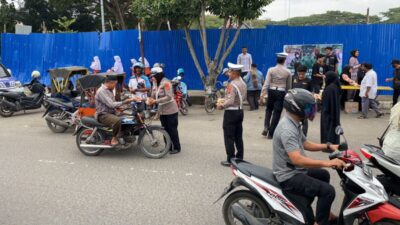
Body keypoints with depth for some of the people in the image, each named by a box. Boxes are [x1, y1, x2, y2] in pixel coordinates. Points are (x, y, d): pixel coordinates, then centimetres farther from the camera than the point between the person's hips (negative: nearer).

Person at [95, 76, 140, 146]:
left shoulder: (109, 90, 14)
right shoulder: (101, 91, -19)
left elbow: (113, 103, 14)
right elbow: (111, 104, -26)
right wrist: (123, 102, -24)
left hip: (111, 113, 10)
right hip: (103, 115, -10)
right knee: (117, 120, -36)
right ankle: (114, 138, -19)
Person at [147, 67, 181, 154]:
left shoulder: (166, 83, -16)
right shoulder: (156, 83, 8)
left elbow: (169, 97, -24)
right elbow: (153, 96, 10)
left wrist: (156, 101, -27)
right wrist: (150, 100, -13)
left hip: (170, 111, -8)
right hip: (162, 111, 8)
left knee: (172, 129, 0)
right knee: (165, 130, 12)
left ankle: (177, 148, 11)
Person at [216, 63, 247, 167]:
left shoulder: (232, 85, -20)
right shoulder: (243, 83, 9)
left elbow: (230, 101, -27)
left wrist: (221, 105, -11)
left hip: (231, 113, -9)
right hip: (240, 111, 9)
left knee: (229, 138, 0)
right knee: (238, 137, 14)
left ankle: (230, 160, 4)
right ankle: (239, 158, 20)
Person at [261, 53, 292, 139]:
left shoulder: (271, 70, -4)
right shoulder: (288, 72, 0)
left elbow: (266, 83, -10)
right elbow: (289, 86, 10)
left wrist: (262, 94, -10)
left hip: (271, 91, 1)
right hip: (281, 93, -1)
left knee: (269, 109, 21)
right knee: (277, 112, 4)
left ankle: (266, 128, 8)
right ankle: (270, 133, 6)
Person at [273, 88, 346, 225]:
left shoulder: (293, 123, 6)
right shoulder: (287, 129, -29)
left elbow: (305, 144, 16)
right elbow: (297, 159, -37)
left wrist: (328, 147, 7)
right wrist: (327, 163, -37)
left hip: (295, 169, 11)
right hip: (289, 176, -11)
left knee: (324, 175, 28)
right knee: (328, 191, -16)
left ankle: (324, 212, 39)